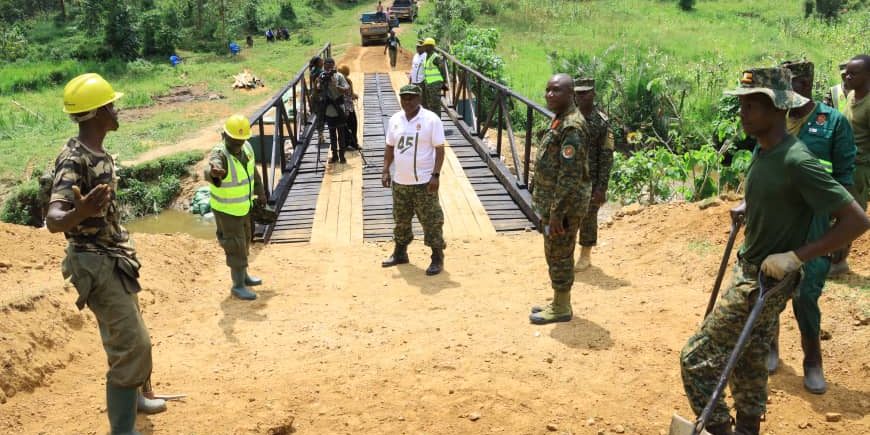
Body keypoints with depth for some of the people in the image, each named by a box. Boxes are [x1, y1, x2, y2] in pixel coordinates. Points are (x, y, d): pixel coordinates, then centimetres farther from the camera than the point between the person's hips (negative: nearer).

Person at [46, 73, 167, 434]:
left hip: (115, 258, 10)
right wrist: (80, 212, -58)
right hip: (95, 264, -10)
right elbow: (54, 220, -35)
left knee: (129, 335, 23)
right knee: (132, 344, -10)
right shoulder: (73, 160, -23)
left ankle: (132, 397, 43)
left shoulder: (100, 153, 5)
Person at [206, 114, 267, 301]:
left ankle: (243, 275, 41)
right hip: (227, 210, -8)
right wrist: (213, 172, -77)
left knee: (245, 242, 22)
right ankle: (238, 285, 17)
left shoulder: (246, 147, -8)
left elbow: (253, 170, 10)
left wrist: (260, 192, 17)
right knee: (236, 247, 1)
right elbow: (211, 172, -54)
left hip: (244, 206, 8)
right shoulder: (220, 155, -30)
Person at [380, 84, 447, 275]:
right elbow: (389, 147, 14)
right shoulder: (395, 119, 6)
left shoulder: (431, 119, -10)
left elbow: (439, 149, -10)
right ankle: (400, 253, 33)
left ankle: (437, 258, 11)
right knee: (401, 219, 17)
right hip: (400, 181, 6)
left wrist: (436, 175, -16)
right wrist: (386, 171, 7)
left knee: (431, 220, 0)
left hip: (424, 182, -5)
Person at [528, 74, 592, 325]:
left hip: (564, 205, -10)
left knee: (559, 256, 1)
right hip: (552, 202, 10)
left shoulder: (572, 128, -20)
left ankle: (561, 309, 13)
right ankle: (559, 303, 29)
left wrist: (557, 212, -23)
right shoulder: (560, 121, 12)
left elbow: (570, 176, -24)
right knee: (556, 255, 17)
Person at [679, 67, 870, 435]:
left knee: (696, 357, -4)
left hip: (765, 281, -9)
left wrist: (796, 256, -26)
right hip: (749, 270, 9)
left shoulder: (796, 160, -25)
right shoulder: (763, 150, 2)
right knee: (748, 359, 22)